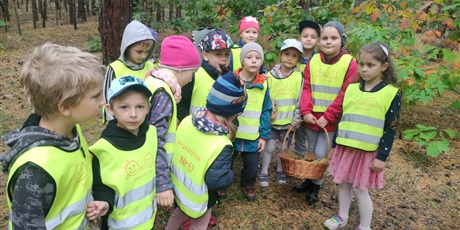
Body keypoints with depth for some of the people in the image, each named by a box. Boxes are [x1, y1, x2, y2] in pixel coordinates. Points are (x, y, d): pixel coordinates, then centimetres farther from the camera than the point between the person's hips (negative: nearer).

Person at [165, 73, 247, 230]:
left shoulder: (187, 121, -14)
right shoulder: (221, 145, -34)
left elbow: (172, 149, -1)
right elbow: (217, 181, -32)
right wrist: (230, 175, -12)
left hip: (177, 186, 6)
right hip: (197, 201, -6)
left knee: (179, 214, 35)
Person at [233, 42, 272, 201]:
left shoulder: (263, 84, -2)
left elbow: (266, 112, 1)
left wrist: (264, 136, -1)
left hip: (253, 137, 2)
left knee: (252, 167, 14)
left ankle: (247, 185, 44)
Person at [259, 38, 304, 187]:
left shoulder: (299, 76, -3)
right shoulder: (271, 75, -4)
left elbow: (300, 100, -3)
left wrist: (295, 120, -5)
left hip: (288, 121, 1)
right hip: (271, 119, -1)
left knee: (283, 147, 14)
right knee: (270, 147, 3)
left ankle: (280, 170, 34)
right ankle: (264, 173, 20)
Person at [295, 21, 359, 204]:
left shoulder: (350, 64, -10)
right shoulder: (313, 61, 1)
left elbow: (346, 95, -13)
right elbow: (306, 88, 0)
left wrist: (328, 116, -16)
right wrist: (306, 111, -12)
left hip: (331, 119, -4)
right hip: (312, 117, 4)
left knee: (321, 154, -1)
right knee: (311, 151, 17)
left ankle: (316, 186, 20)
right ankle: (309, 180, 36)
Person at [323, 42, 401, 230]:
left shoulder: (391, 93, -9)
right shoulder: (351, 88, 4)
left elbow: (390, 129, -8)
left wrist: (382, 156, -10)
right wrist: (336, 144, 12)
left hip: (368, 151, -4)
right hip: (346, 147, 5)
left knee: (360, 189, 5)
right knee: (343, 183, 15)